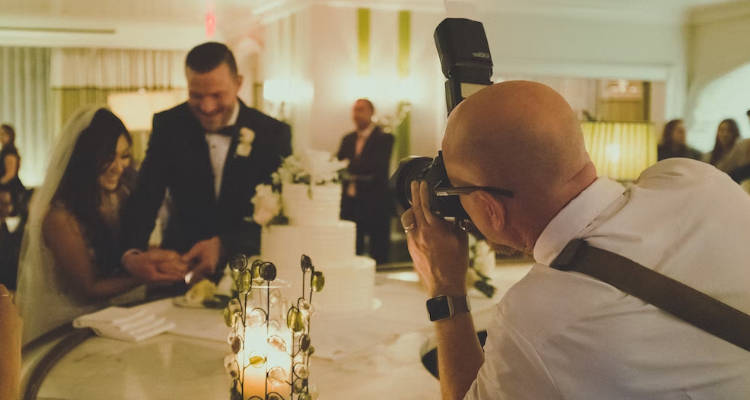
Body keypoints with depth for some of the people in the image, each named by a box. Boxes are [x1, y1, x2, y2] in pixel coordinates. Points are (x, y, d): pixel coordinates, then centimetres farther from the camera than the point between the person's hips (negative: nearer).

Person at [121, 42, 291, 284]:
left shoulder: (273, 134, -6)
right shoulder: (168, 125, -1)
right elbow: (146, 197, -6)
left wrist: (223, 246, -27)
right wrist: (131, 252, -25)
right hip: (181, 260, 2)